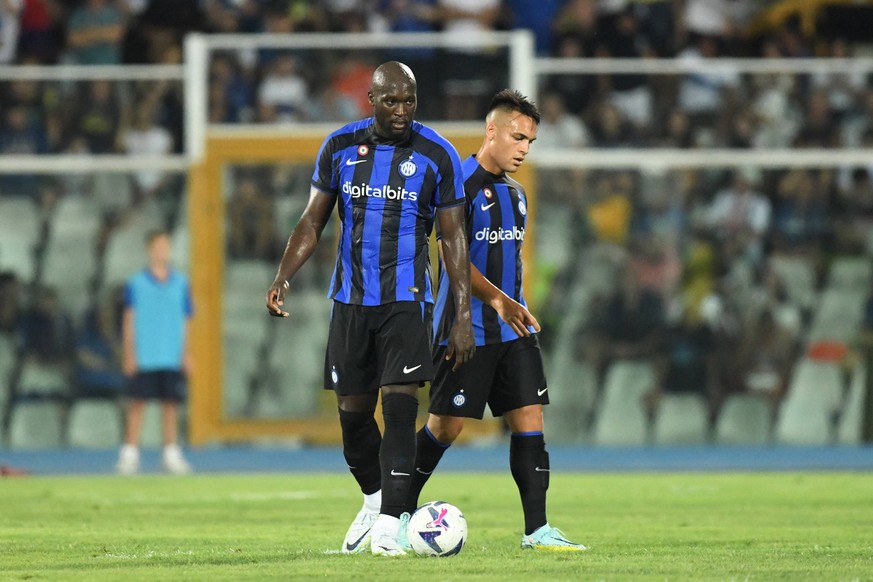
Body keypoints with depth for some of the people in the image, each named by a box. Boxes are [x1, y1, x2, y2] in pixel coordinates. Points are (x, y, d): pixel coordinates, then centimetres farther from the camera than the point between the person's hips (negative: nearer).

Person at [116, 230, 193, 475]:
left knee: (171, 404, 3)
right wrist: (129, 354, -4)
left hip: (172, 358, 2)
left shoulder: (180, 283, 8)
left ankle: (171, 454, 8)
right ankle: (130, 454, 0)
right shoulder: (136, 283, 1)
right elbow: (129, 319, 2)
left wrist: (186, 354, 6)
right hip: (143, 358, -2)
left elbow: (184, 322, 11)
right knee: (137, 402, -3)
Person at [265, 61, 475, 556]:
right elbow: (313, 222, 9)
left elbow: (454, 238, -2)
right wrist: (283, 278, -6)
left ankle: (389, 524, -15)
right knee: (353, 410, 8)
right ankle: (374, 500, 32)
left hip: (406, 300, -3)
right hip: (351, 298, 3)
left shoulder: (437, 155, -5)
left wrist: (464, 316, -6)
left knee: (400, 404, -15)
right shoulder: (340, 147, 1)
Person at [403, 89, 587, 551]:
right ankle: (400, 510, 15)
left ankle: (536, 530, -4)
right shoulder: (462, 183, -11)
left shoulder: (515, 193, 15)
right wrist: (497, 300, -27)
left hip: (513, 329, 7)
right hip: (466, 328, -7)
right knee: (445, 426, -2)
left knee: (529, 419, -2)